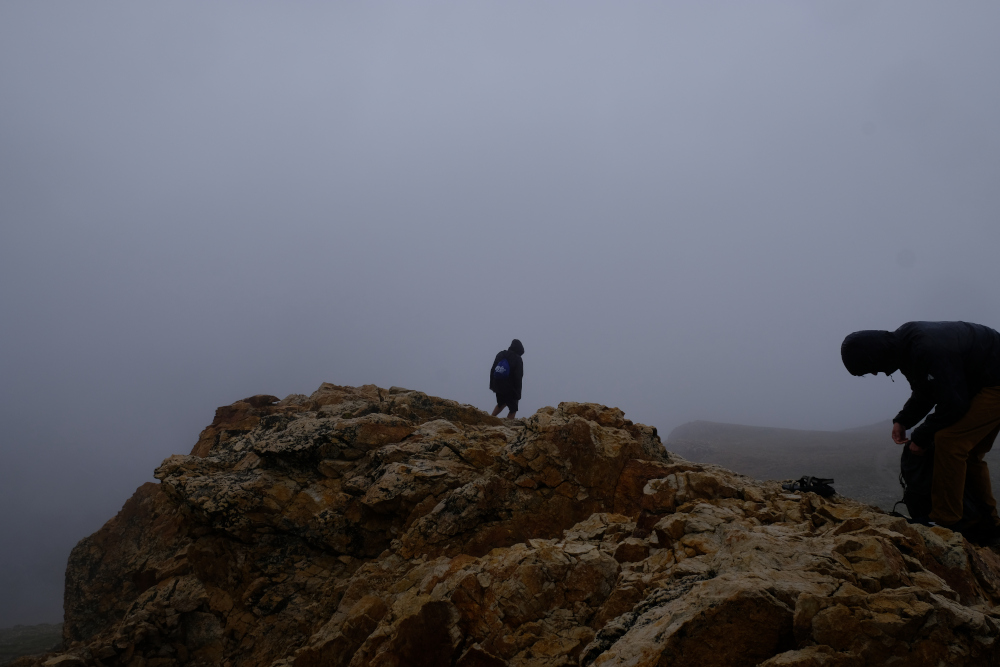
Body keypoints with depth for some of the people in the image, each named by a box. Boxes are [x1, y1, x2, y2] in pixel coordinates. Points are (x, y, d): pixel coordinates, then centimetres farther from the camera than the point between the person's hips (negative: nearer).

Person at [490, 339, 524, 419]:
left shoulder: (500, 354, 3)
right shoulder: (517, 359, -13)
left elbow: (492, 370, 7)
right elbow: (518, 377, -15)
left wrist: (492, 385, 14)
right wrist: (517, 393, -10)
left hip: (498, 385, 6)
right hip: (510, 389, -6)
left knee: (501, 404, 29)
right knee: (513, 409, 4)